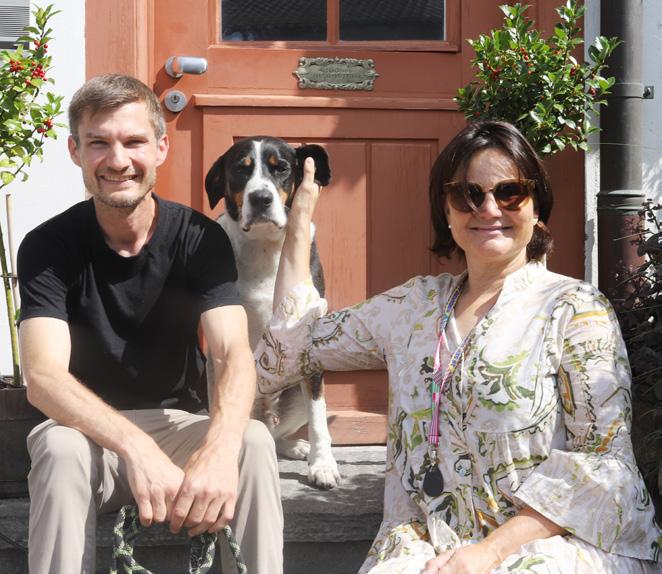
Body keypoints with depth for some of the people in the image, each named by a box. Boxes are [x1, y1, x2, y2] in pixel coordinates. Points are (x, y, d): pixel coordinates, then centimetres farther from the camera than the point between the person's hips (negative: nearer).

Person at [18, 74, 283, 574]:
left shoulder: (202, 239, -8)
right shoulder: (47, 247, -12)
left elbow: (235, 354, -22)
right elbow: (43, 377, -25)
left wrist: (220, 446, -45)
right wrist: (137, 449, -43)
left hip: (182, 424, 1)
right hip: (89, 429, -1)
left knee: (253, 442, -29)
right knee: (60, 449, -34)